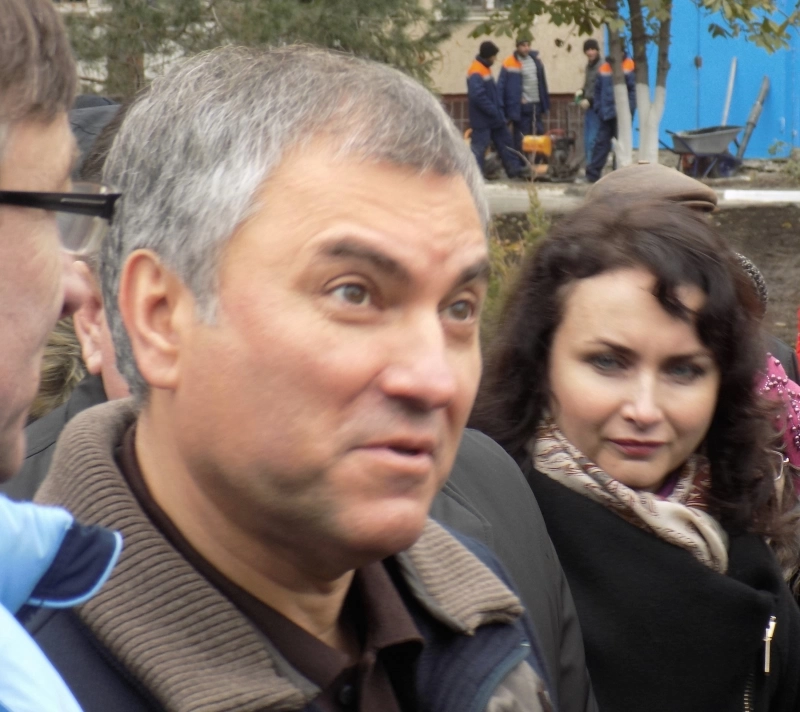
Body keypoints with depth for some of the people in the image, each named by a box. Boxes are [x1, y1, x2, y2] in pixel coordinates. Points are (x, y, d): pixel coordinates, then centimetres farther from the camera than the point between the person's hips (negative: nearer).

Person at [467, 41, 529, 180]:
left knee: (505, 141, 14)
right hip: (482, 118, -10)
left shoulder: (484, 69, 13)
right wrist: (495, 112, -23)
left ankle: (514, 168, 21)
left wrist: (499, 110, 13)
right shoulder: (476, 72, -20)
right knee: (479, 146, -5)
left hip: (493, 116, 10)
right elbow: (478, 96, -27)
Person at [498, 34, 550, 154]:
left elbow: (542, 84, 14)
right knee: (521, 140, -2)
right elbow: (501, 86, -12)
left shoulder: (536, 60, 8)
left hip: (536, 106, 6)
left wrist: (545, 105, 13)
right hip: (521, 107, -6)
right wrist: (500, 109, -16)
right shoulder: (510, 63, -11)